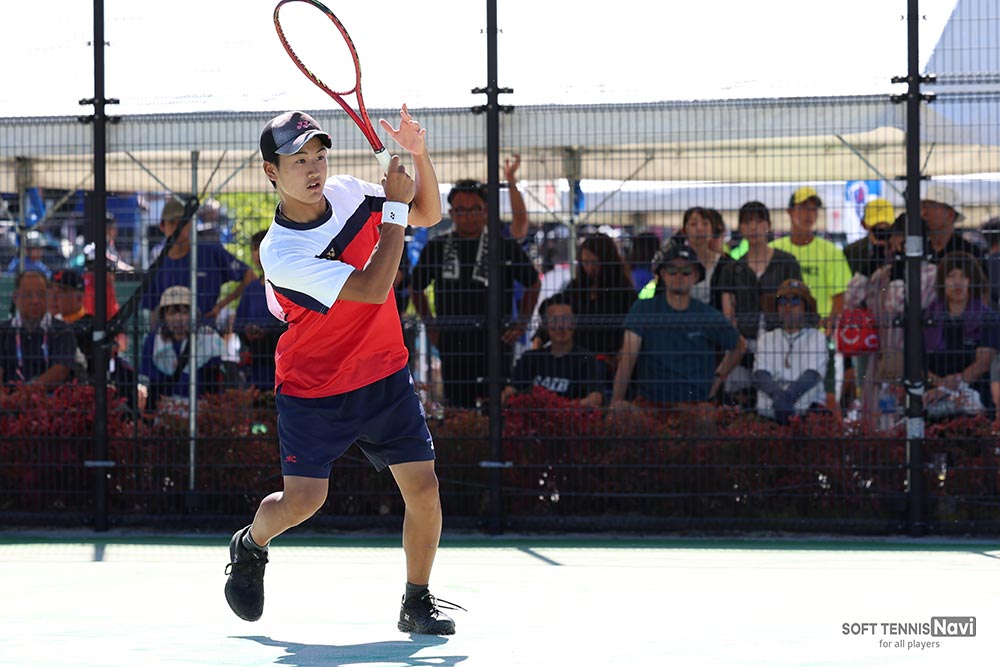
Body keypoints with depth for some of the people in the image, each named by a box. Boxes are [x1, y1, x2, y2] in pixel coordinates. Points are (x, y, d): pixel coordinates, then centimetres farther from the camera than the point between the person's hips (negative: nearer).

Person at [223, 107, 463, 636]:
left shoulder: (347, 193, -5)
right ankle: (250, 546, 24)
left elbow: (428, 215, 9)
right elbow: (372, 289, -29)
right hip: (312, 389, -5)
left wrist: (420, 156, -10)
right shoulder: (280, 252, -25)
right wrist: (394, 206, -23)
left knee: (423, 487, -6)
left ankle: (417, 602, 11)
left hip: (384, 377, 5)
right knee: (301, 500, -11)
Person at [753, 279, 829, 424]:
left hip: (808, 408, -2)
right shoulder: (767, 338, 22)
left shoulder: (817, 337, 14)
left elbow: (812, 374, -5)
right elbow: (760, 374, 3)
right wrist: (777, 394, -23)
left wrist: (789, 395, -28)